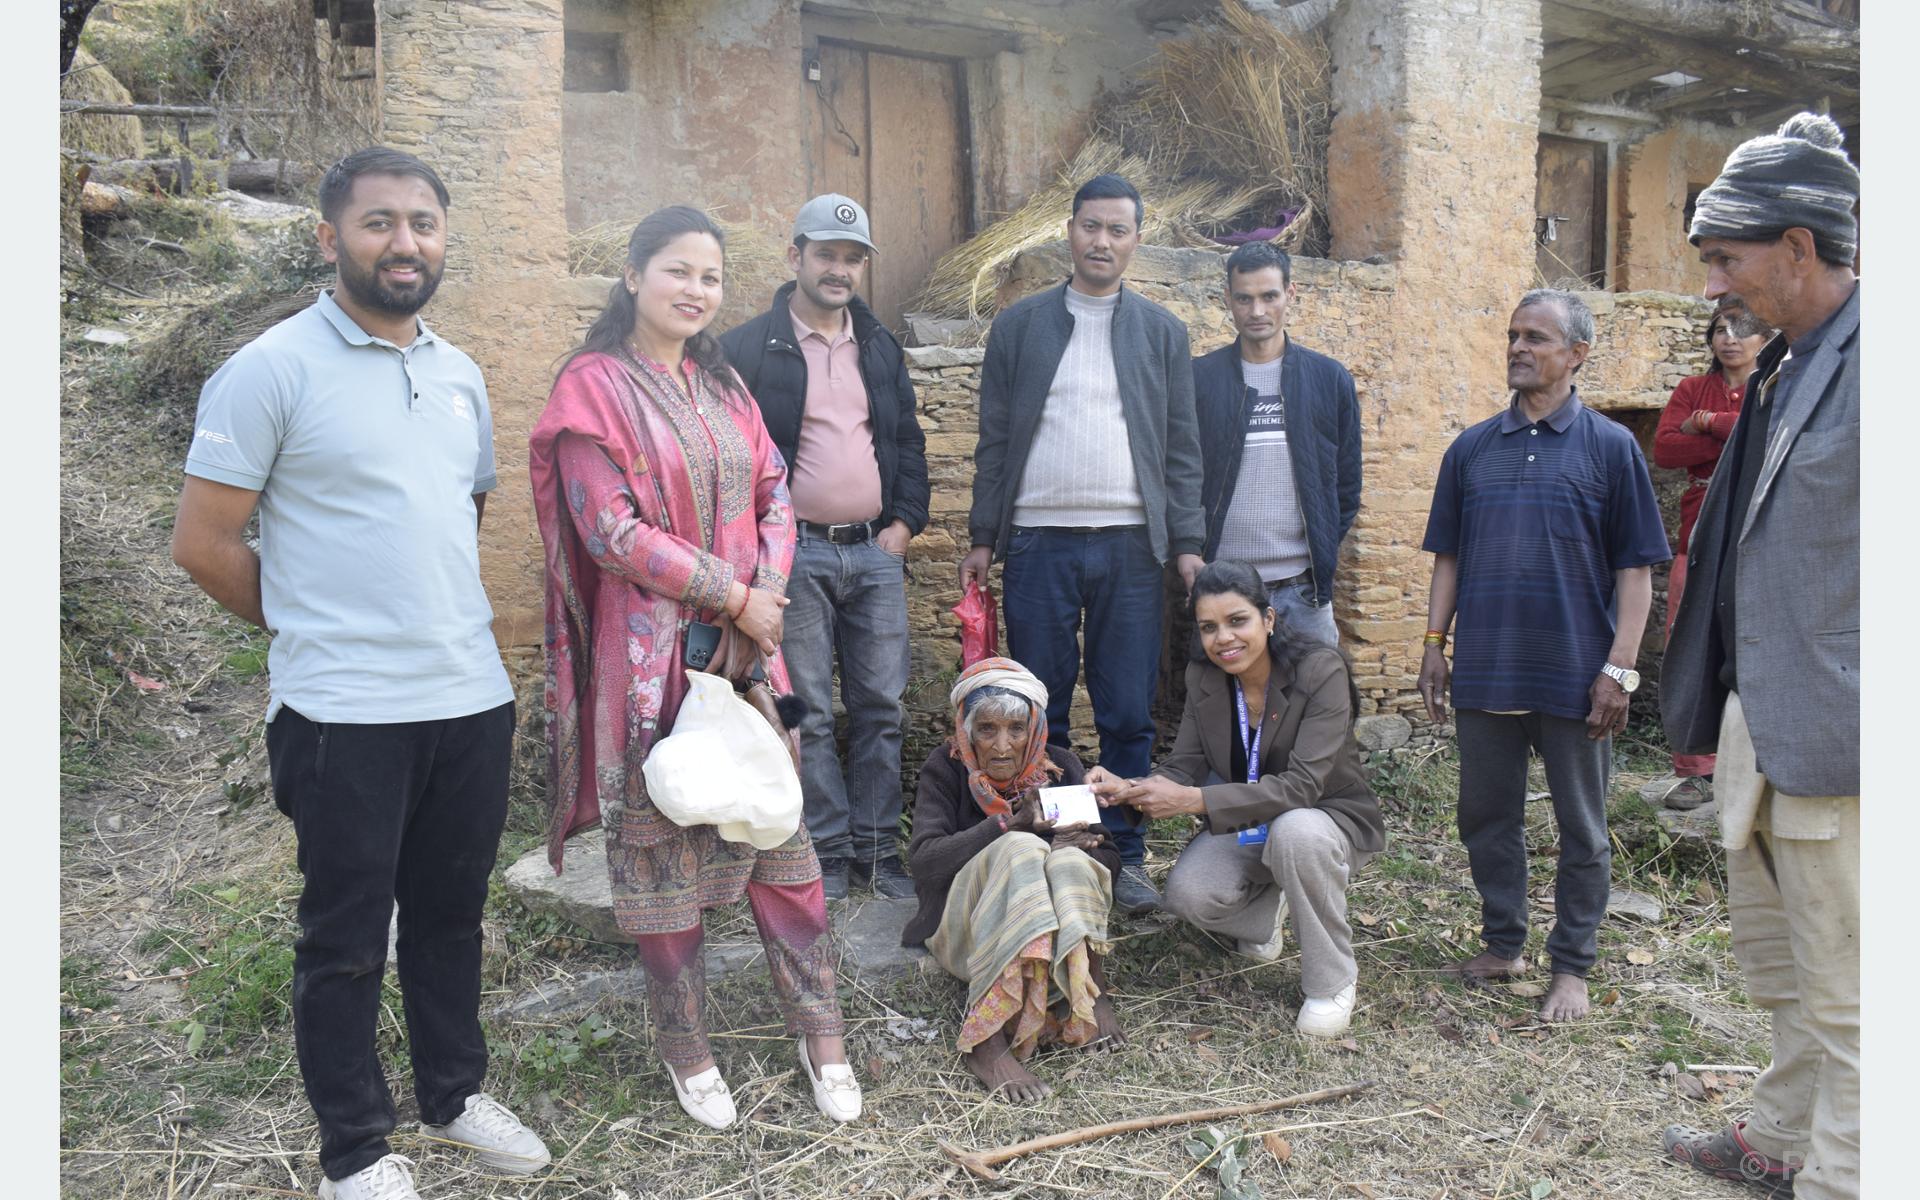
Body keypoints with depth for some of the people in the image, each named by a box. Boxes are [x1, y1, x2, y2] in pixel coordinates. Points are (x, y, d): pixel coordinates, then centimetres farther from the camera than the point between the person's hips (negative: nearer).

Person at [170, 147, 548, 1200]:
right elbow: (203, 543, -7)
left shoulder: (460, 374, 10)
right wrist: (314, 629, 3)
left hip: (472, 697, 6)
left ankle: (454, 1092, 37)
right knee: (346, 937, 9)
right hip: (345, 713, -5)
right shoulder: (272, 369, -8)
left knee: (451, 915, 18)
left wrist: (434, 614, 13)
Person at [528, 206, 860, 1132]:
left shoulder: (722, 385, 13)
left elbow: (773, 495, 9)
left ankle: (820, 1034, 21)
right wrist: (733, 598, -14)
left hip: (745, 642, 5)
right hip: (649, 654, -5)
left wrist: (766, 596, -8)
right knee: (661, 846, 6)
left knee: (779, 830, 8)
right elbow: (611, 527, -15)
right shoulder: (594, 386, -6)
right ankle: (686, 1050, 23)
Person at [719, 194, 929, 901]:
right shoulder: (750, 348, -1)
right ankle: (829, 851, 13)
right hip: (795, 553, -4)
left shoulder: (881, 347, 15)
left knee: (881, 706, 6)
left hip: (876, 551, 5)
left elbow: (909, 442, 19)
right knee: (808, 713, 1)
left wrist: (906, 521, 7)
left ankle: (877, 849, 17)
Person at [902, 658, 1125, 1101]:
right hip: (964, 928, -2)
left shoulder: (1059, 766, 2)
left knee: (1070, 862, -29)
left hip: (1052, 926, 2)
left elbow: (1108, 859, -1)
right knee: (1018, 850, -33)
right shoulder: (946, 768, -4)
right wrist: (1012, 823, -28)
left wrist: (1071, 852, -24)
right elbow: (923, 860, -18)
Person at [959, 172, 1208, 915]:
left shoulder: (1162, 333, 11)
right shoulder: (1018, 326, 9)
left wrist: (1187, 543, 0)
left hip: (1129, 546, 1)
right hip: (1038, 545, 0)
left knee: (1128, 716, 2)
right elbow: (995, 441, 8)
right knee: (1039, 715, 4)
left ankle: (1125, 858, 14)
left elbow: (1181, 449, 8)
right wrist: (982, 539, 3)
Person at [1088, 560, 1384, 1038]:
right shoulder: (1203, 679, -6)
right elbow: (1184, 766, -8)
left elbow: (1302, 785, -32)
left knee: (1295, 831, -40)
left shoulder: (1321, 670, -23)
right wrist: (1129, 789, -31)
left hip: (1330, 820, -4)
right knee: (1187, 893, -25)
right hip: (1248, 828, 4)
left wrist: (1193, 800, -40)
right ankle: (1267, 913, 13)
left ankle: (1333, 982, -15)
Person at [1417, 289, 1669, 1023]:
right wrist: (1435, 645, 5)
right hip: (1484, 668, 3)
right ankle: (1503, 943, 29)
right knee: (1487, 815, 12)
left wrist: (1620, 666, -10)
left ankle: (1572, 967, 20)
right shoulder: (1471, 449, 8)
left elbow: (1636, 569, -3)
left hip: (1574, 674, -3)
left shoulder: (1610, 447, -1)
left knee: (1581, 828, 8)